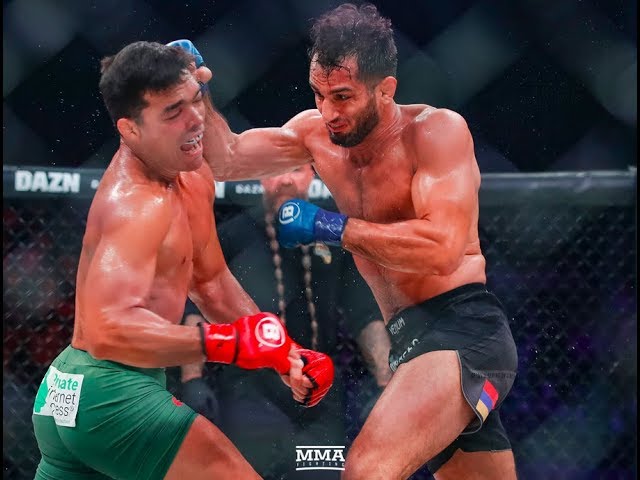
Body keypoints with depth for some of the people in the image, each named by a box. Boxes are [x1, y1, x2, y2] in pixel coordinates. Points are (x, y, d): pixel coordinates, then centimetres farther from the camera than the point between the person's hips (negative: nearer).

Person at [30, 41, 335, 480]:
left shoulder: (193, 179, 11)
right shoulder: (139, 205, -21)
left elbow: (211, 282, 25)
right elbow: (107, 329, -34)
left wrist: (286, 356, 19)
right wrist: (228, 343, -39)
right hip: (114, 395, -10)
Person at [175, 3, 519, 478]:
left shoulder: (437, 130, -12)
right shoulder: (317, 133, 9)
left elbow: (443, 250, -23)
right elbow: (227, 160, 11)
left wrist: (328, 227, -18)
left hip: (464, 330, -9)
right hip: (412, 341, 9)